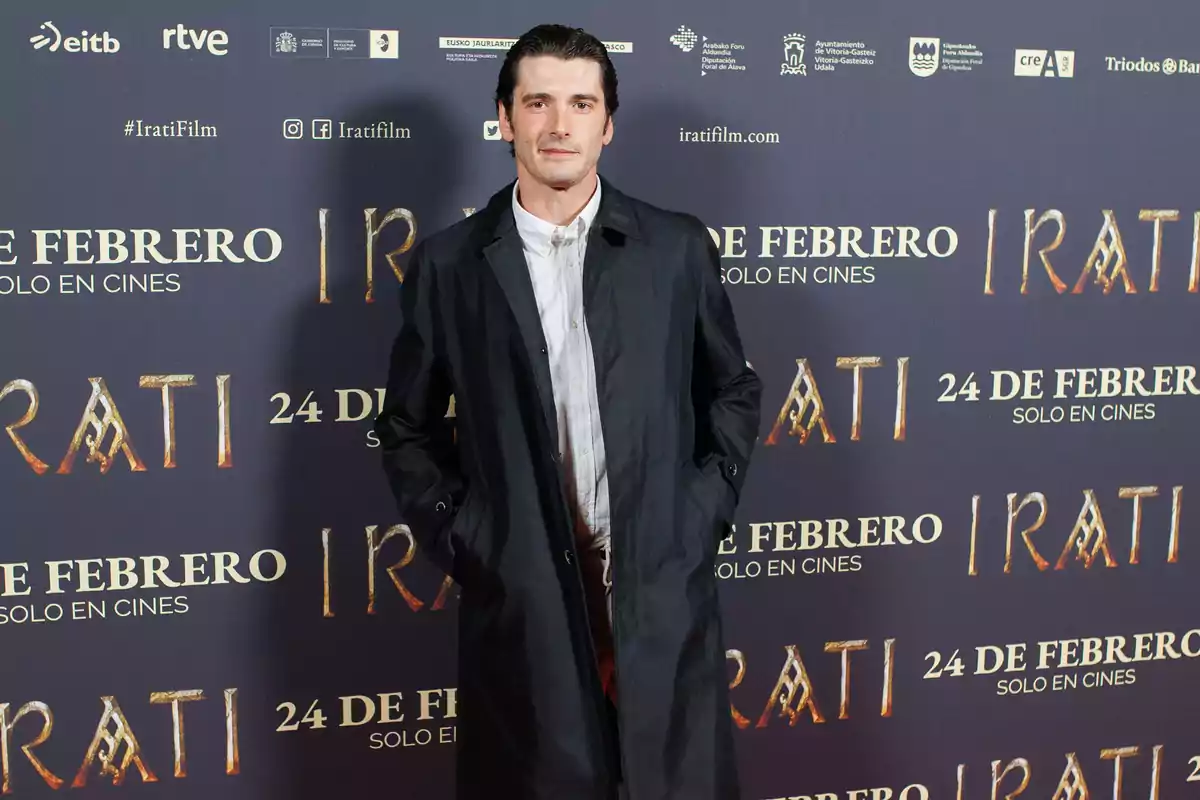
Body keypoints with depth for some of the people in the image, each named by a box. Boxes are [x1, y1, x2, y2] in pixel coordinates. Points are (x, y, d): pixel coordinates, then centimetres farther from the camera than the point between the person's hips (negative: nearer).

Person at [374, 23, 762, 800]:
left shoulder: (678, 247, 2)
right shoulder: (447, 263, 1)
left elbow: (734, 390, 13)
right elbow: (408, 427, 10)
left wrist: (707, 509, 2)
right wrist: (455, 537, 0)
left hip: (664, 587, 1)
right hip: (518, 596, 0)